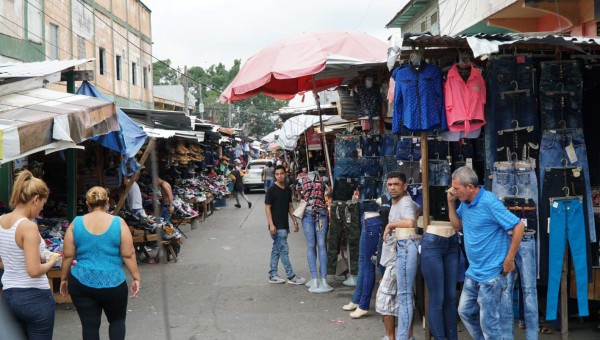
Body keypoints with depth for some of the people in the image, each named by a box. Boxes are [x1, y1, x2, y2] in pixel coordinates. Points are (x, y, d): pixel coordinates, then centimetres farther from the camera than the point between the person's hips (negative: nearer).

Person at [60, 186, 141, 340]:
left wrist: (64, 279, 14)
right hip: (112, 284, -1)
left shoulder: (76, 223, -1)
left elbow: (68, 255, 2)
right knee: (117, 320, 20)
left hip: (81, 284, 1)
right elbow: (128, 255, -6)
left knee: (89, 325, 8)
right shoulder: (118, 223, -6)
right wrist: (136, 277, 2)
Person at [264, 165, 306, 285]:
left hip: (284, 225, 7)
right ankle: (291, 276, -2)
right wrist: (271, 225, -17)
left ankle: (273, 275, 18)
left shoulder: (288, 190, 11)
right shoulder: (271, 190, -9)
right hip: (276, 226, -7)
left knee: (276, 250, 12)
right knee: (284, 250, -6)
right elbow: (267, 208, -10)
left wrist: (295, 222, 15)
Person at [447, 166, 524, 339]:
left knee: (488, 321, 0)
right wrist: (451, 202, 1)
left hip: (491, 273, -9)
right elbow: (457, 226, 16)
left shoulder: (489, 202, -21)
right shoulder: (464, 202, 3)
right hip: (473, 272, 9)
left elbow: (519, 226, -20)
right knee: (465, 311, 18)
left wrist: (509, 259, -16)